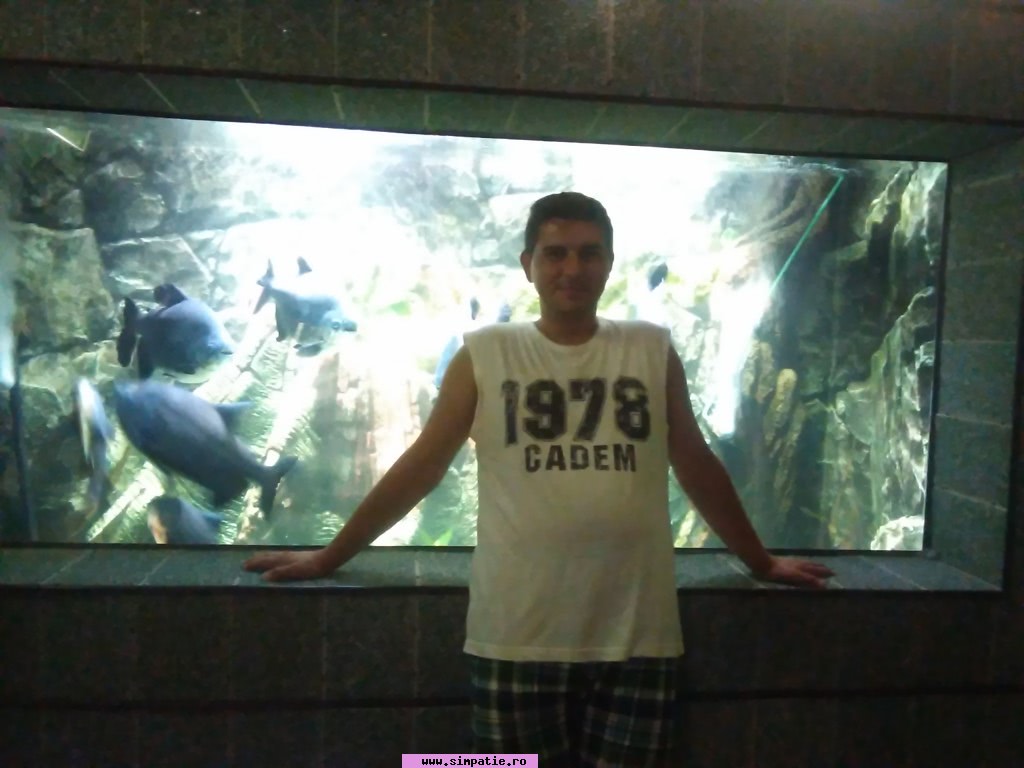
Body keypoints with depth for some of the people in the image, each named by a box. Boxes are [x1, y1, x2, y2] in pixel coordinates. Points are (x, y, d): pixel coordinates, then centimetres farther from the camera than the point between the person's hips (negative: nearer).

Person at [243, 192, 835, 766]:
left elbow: (698, 468, 12)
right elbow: (420, 467, 4)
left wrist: (761, 563, 18)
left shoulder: (653, 350, 4)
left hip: (636, 636, 1)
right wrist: (327, 559, 7)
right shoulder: (486, 354, 0)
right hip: (517, 636, -1)